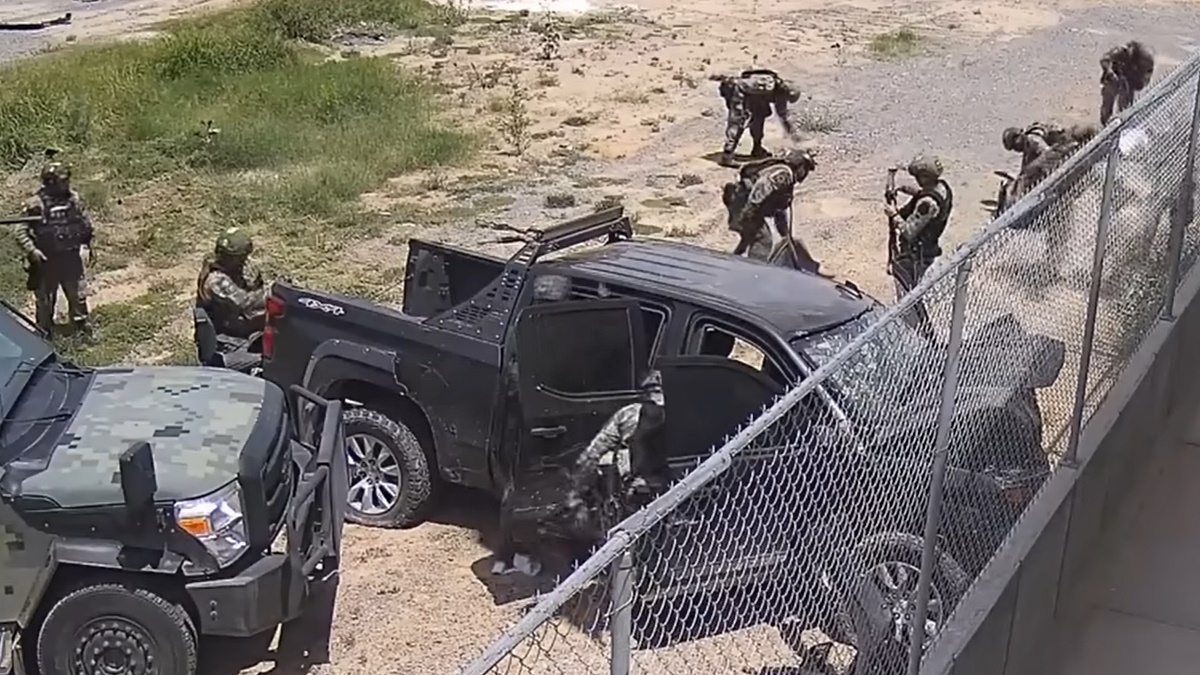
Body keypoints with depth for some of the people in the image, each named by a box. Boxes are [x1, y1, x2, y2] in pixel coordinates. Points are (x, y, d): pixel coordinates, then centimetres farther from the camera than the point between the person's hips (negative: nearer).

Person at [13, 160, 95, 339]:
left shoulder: (72, 199, -2)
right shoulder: (36, 204, -15)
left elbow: (85, 223, 13)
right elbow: (21, 232, -11)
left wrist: (86, 244, 8)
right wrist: (31, 250, -21)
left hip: (71, 257, 3)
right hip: (46, 260, -3)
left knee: (78, 295, 10)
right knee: (45, 300, 9)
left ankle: (84, 330, 24)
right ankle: (44, 334, 23)